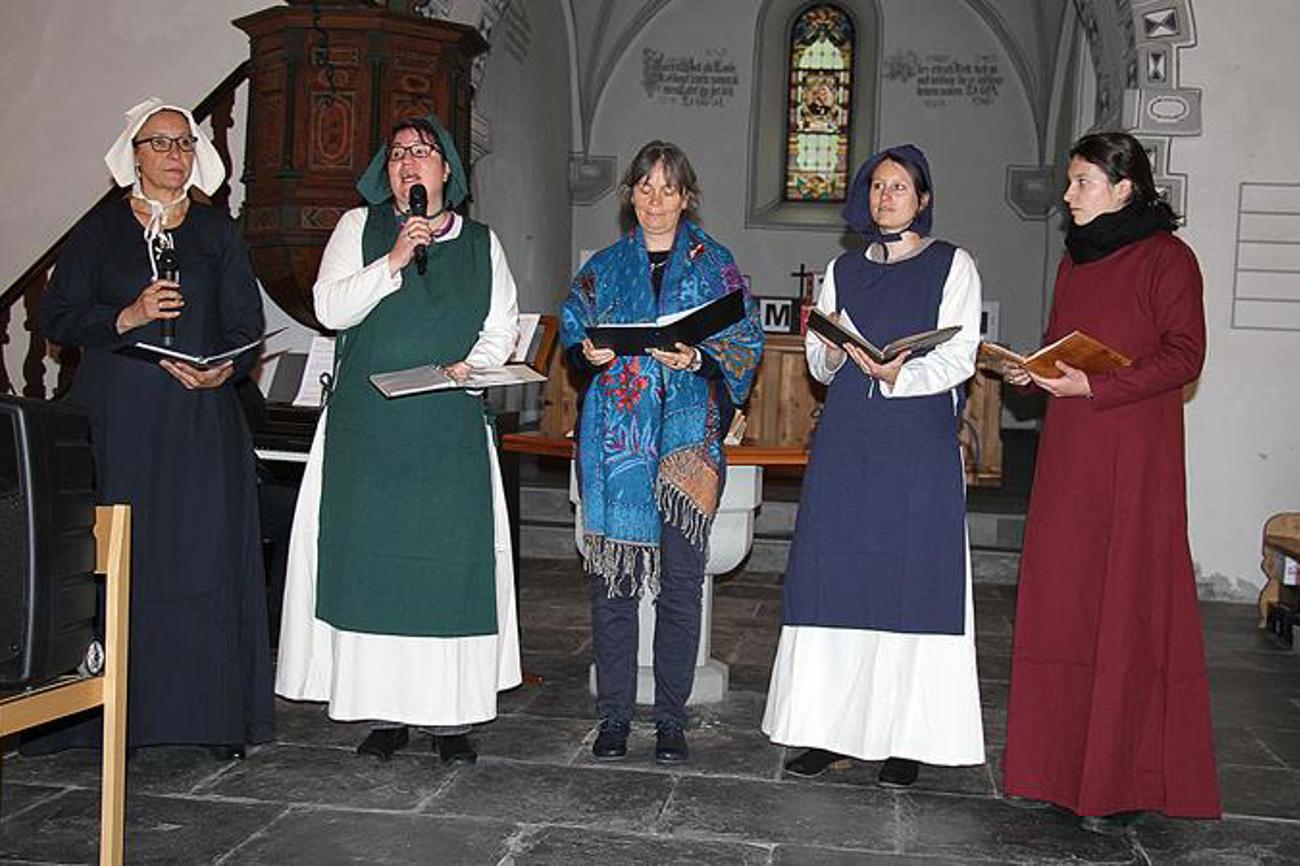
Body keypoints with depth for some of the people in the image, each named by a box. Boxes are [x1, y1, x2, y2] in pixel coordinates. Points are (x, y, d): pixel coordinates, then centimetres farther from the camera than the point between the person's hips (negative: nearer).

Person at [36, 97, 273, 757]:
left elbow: (246, 325, 7)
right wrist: (127, 317, -11)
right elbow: (57, 316, 5)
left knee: (205, 558, -2)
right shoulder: (102, 226, 8)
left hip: (201, 417, 1)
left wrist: (226, 369, -13)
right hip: (115, 418, 0)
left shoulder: (217, 230, 11)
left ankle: (215, 714, 3)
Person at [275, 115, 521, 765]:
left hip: (451, 433, 0)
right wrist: (393, 263, -12)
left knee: (451, 560, -2)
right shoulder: (359, 227, 11)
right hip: (368, 431, 0)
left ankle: (452, 715, 5)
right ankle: (382, 711, 8)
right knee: (370, 559, -1)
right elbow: (329, 308, -1)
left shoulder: (481, 243, 14)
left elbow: (504, 325, 13)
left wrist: (474, 364, -6)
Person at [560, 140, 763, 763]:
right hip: (615, 437, 2)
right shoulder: (604, 268, 14)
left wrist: (699, 358, -16)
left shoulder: (713, 265, 8)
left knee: (680, 582, 0)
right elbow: (571, 340, 14)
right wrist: (589, 355, -8)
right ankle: (614, 716, 13)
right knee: (612, 574, 2)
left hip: (687, 437, -1)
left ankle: (671, 719, 12)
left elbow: (745, 345, 2)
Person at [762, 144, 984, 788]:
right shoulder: (843, 270, 17)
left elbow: (958, 358, -3)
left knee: (912, 581, -4)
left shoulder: (953, 266, 6)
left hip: (919, 447, -3)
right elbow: (818, 365, 15)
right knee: (834, 576, 1)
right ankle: (831, 729, 10)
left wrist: (898, 374, -21)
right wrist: (833, 348, -8)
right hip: (846, 441, 4)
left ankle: (906, 739, 4)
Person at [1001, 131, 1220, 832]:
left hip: (1135, 457, -7)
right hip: (1068, 453, 7)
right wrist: (1030, 373, 3)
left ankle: (1121, 781, 4)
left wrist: (1094, 387, -17)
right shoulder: (1075, 258, 18)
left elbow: (1184, 357, -9)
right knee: (1058, 604, 4)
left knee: (1128, 610, -3)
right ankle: (1057, 767, 12)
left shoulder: (1166, 257, -3)